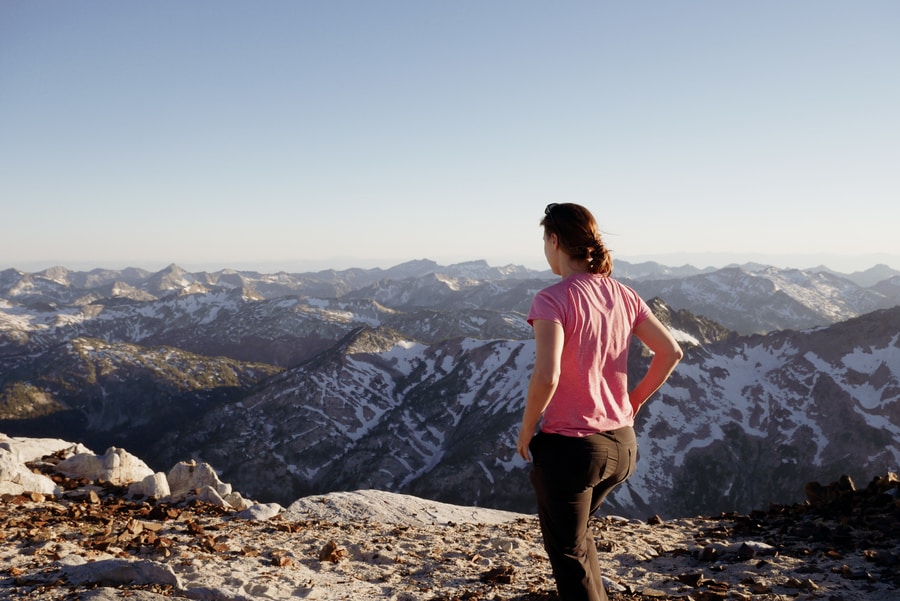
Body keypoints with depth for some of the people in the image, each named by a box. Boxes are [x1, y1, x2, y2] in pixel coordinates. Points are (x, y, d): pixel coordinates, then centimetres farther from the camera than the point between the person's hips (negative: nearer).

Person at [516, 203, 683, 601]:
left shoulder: (553, 299, -17)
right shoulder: (622, 294, 2)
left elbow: (546, 376, -28)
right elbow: (670, 352, 4)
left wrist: (526, 430, -11)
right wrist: (631, 403, 13)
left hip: (568, 447, -6)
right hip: (622, 445, 7)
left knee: (568, 553, 14)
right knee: (575, 530, 31)